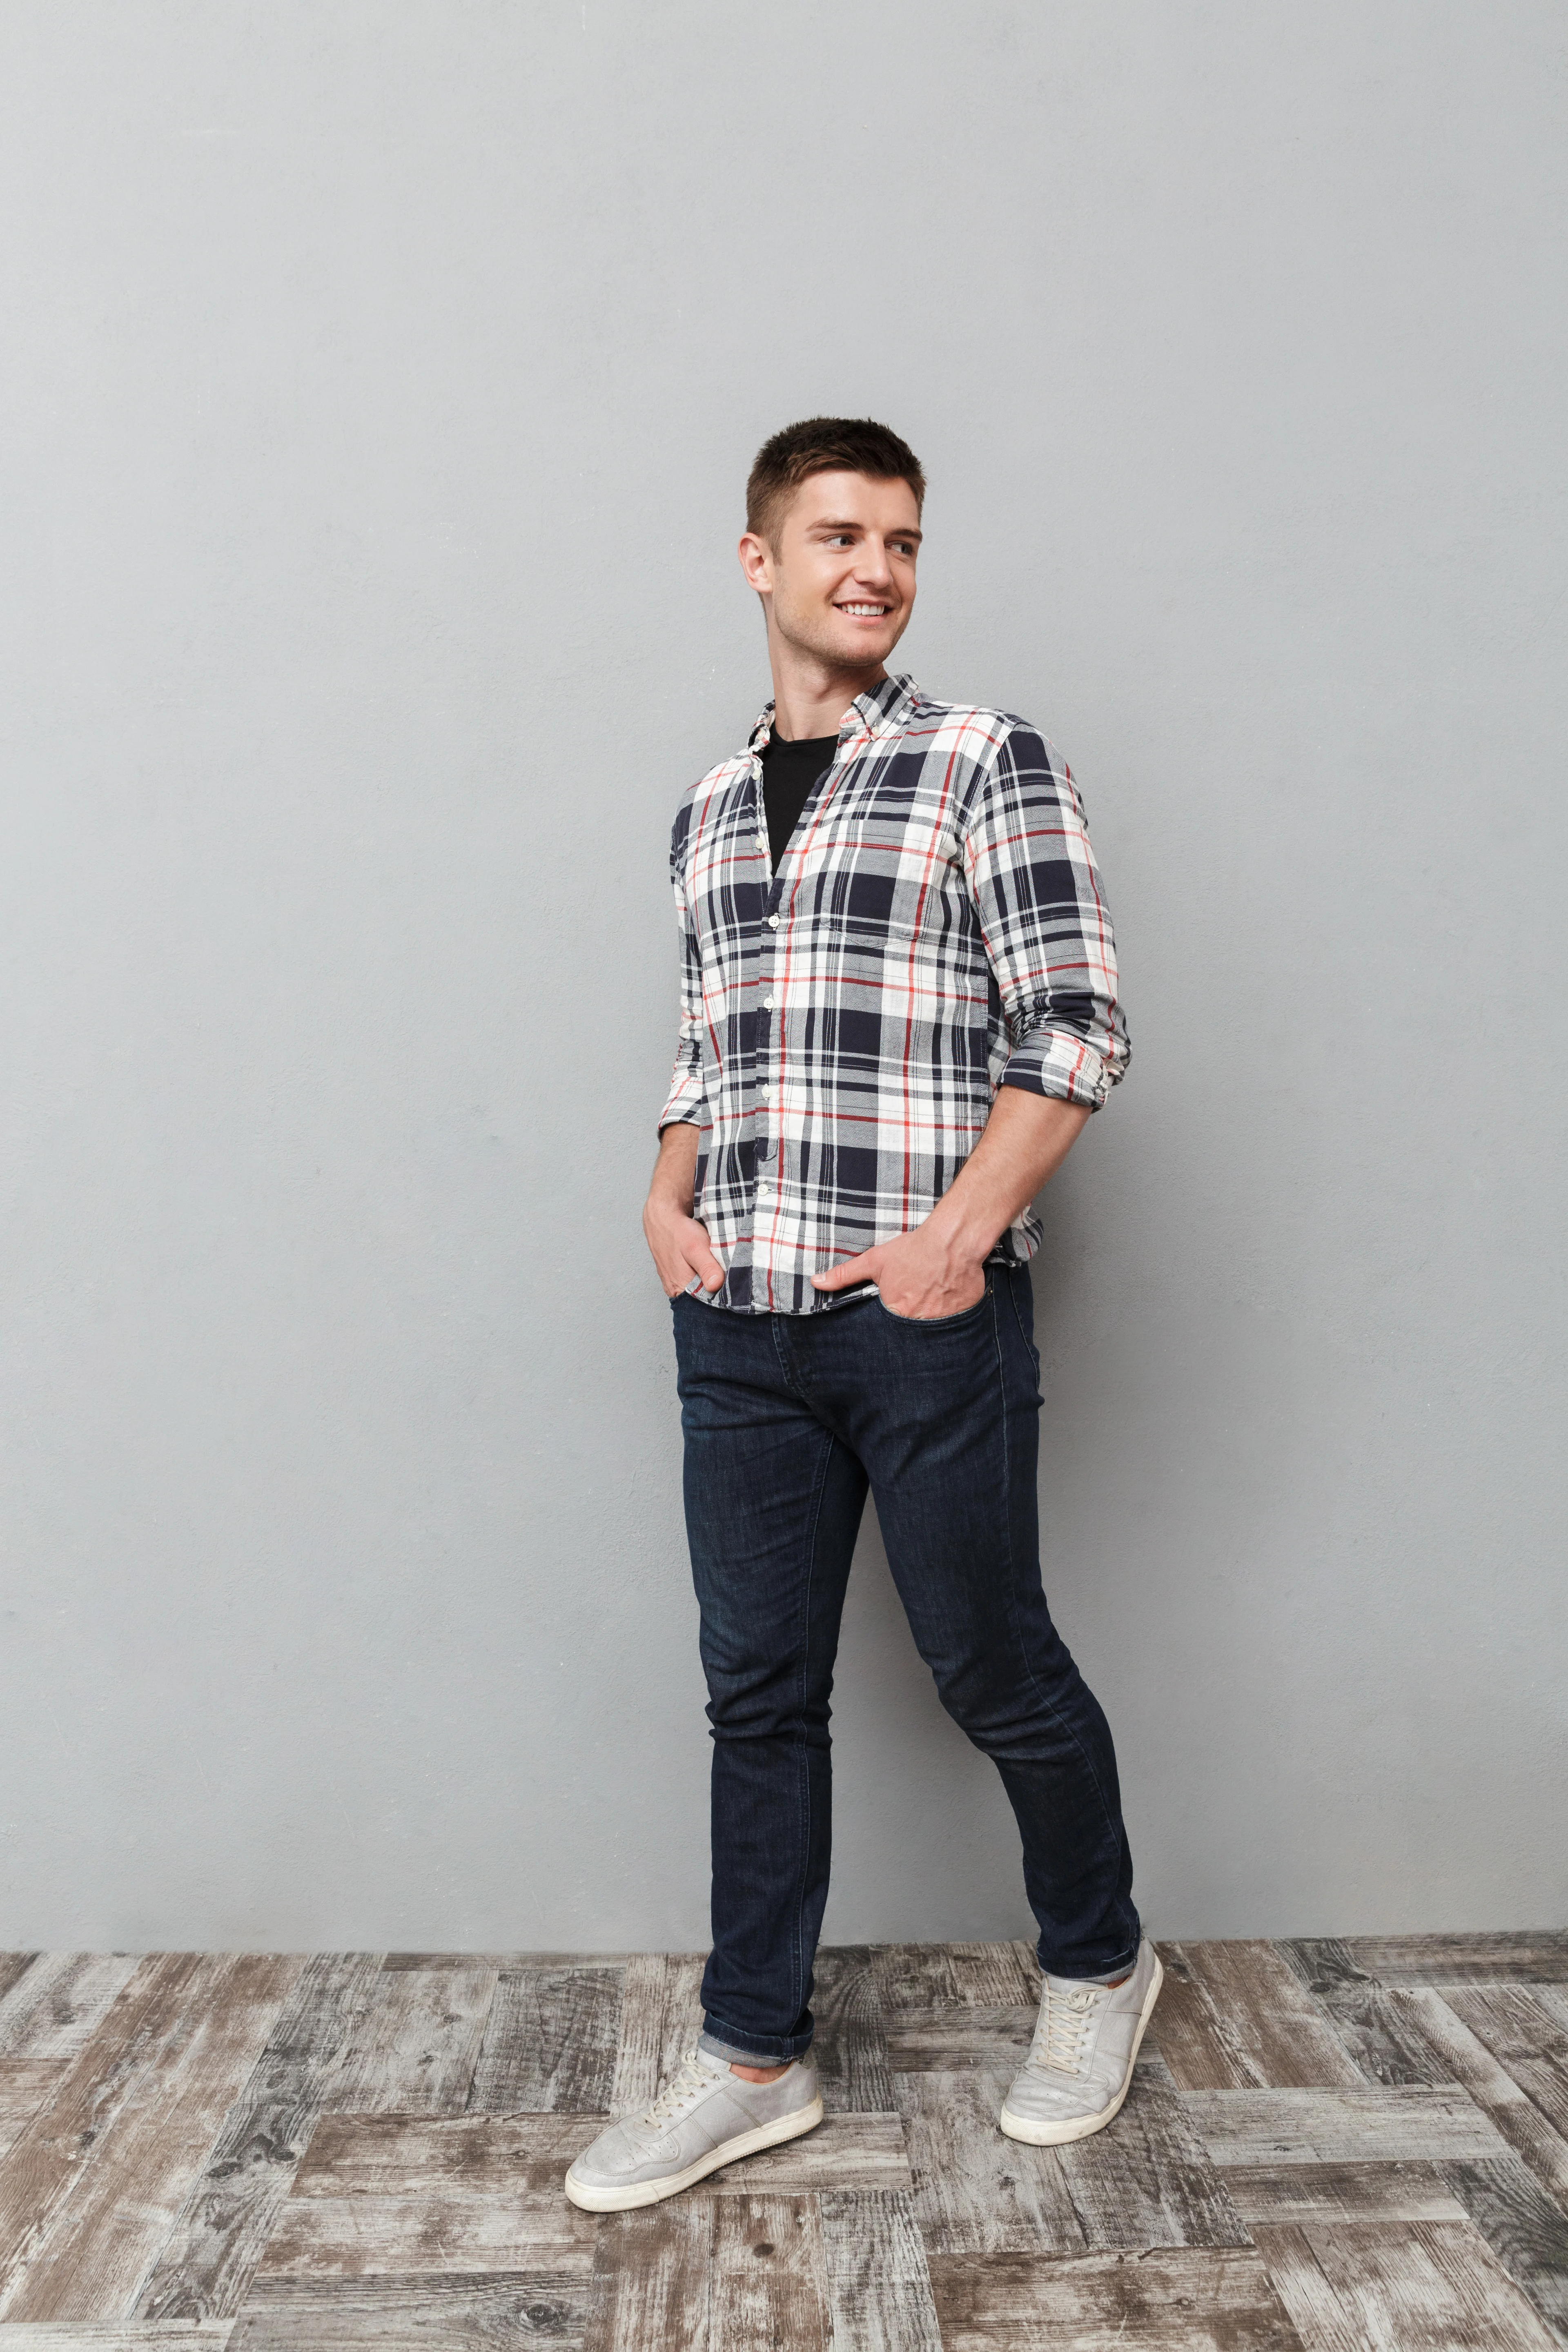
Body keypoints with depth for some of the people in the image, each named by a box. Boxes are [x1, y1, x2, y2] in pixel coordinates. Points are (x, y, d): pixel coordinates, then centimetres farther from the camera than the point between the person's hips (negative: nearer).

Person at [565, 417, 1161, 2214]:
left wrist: (959, 1231, -15)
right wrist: (668, 1192, 4)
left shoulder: (988, 763, -1)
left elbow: (1075, 1026, -7)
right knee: (758, 1689, 11)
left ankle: (1097, 1965, 36)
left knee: (992, 1669, 8)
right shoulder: (710, 810, 16)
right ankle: (753, 2060, 26)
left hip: (925, 1315, -5)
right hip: (739, 1322, 5)